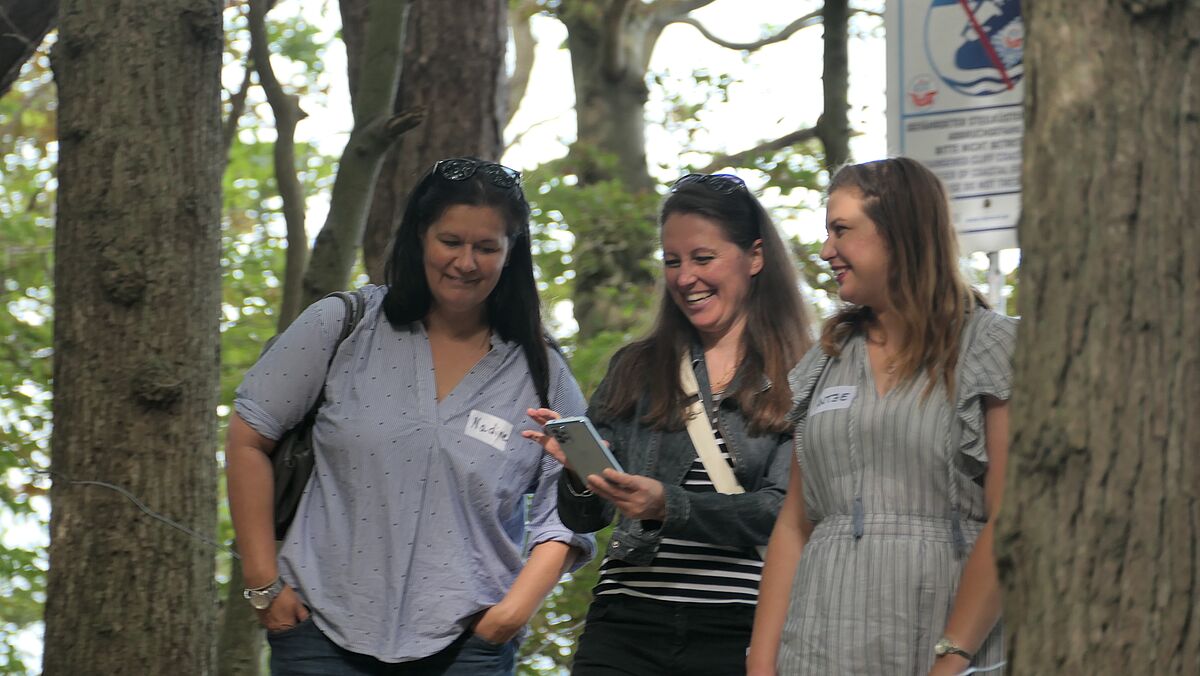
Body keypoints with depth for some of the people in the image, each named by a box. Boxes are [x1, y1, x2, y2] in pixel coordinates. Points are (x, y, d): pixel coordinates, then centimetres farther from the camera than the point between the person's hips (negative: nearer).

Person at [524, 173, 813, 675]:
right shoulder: (635, 370, 13)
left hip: (739, 632, -2)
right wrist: (580, 472, -11)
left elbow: (782, 511, -9)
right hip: (626, 623, 2)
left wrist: (670, 506, -23)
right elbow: (582, 519, 11)